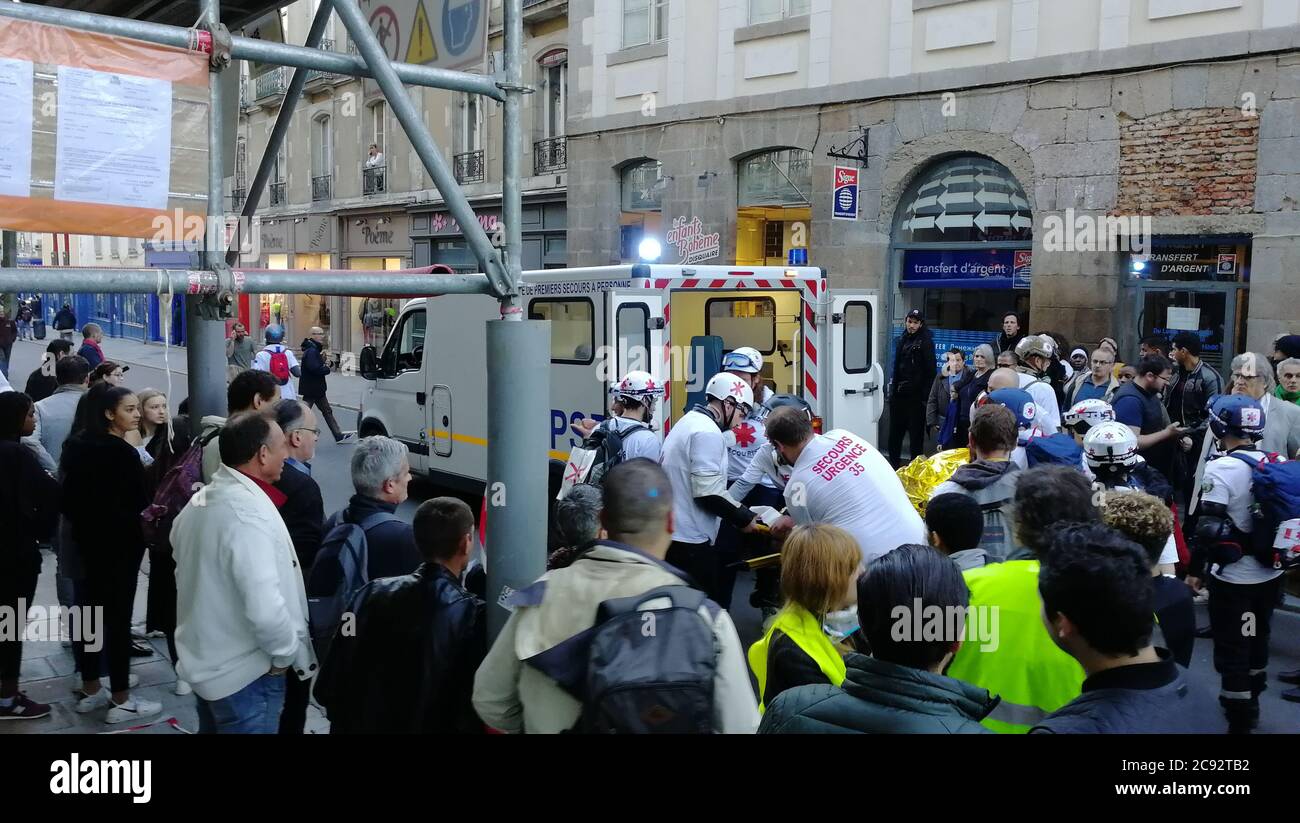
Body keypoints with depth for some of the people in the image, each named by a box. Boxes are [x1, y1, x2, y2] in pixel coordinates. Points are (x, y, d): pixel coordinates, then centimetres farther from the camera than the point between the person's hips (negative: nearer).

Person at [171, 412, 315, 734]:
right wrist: (291, 655, -16)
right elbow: (265, 609, -32)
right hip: (244, 674, -9)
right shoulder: (249, 513, -26)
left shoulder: (199, 501, 4)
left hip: (203, 660, 9)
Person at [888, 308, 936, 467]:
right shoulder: (903, 340, 14)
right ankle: (894, 465, 23)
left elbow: (930, 370, -11)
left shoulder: (926, 342, -7)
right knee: (895, 432, 12)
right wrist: (892, 389, 15)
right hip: (899, 394, 7)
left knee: (915, 433, 0)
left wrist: (925, 394, -15)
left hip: (916, 395, -7)